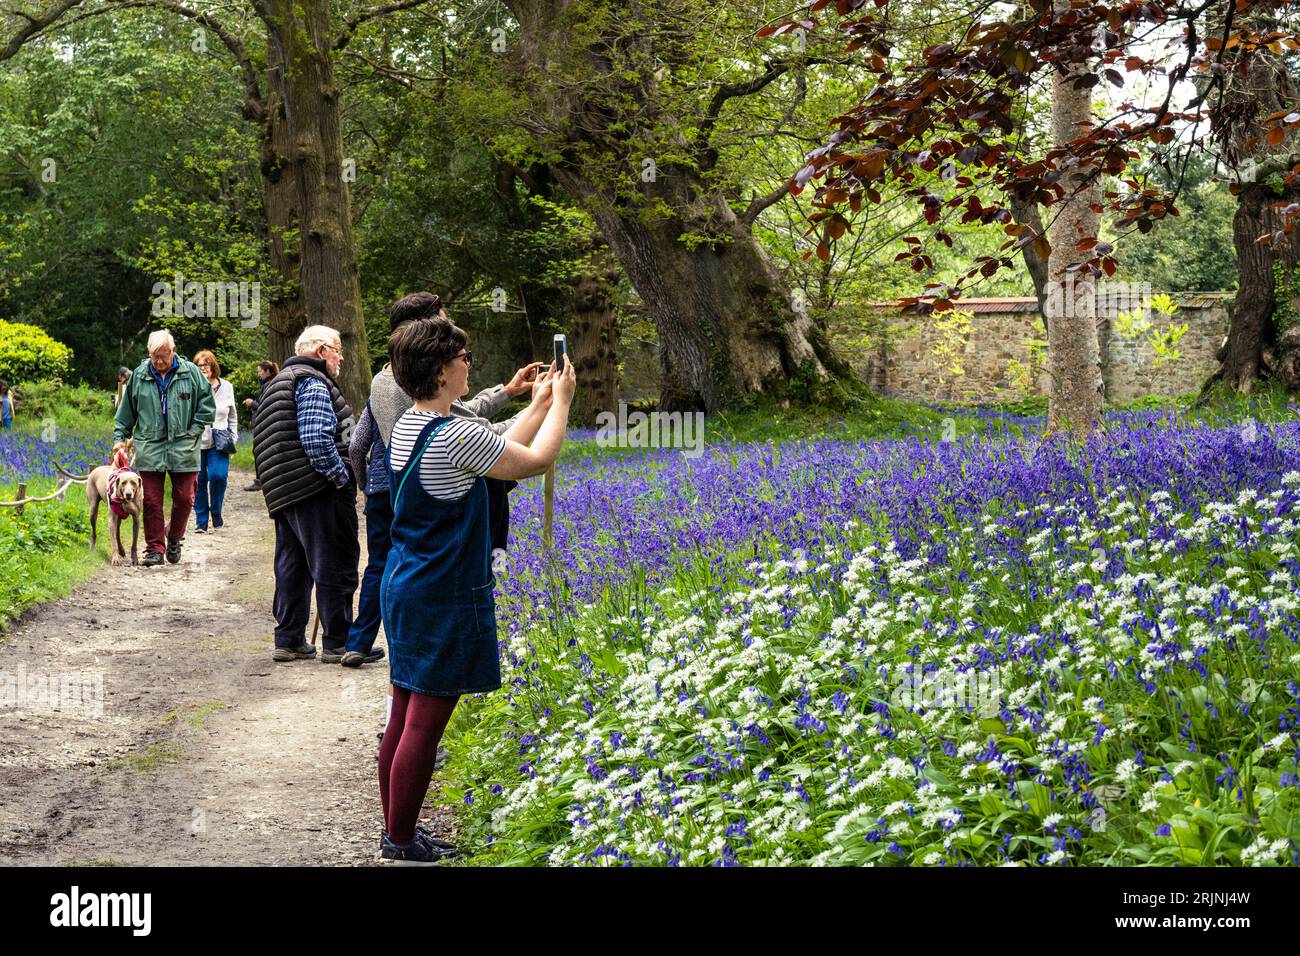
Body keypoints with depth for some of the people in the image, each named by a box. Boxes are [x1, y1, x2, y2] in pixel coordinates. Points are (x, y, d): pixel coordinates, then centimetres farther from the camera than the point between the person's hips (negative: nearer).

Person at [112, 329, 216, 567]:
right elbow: (125, 412, 15)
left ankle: (175, 539, 26)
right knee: (151, 501, -1)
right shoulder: (139, 376, 6)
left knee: (184, 498, 3)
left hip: (183, 448, -1)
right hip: (149, 448, 1)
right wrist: (119, 438, 10)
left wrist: (193, 431, 0)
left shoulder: (190, 373, 1)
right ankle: (154, 549, 6)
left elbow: (207, 405, 7)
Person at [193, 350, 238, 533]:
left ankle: (216, 511, 6)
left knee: (218, 475, -17)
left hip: (218, 442, 1)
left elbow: (232, 416, 19)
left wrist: (233, 437, 10)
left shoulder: (226, 387, 8)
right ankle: (201, 521, 13)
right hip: (197, 441, -1)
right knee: (199, 481, 1)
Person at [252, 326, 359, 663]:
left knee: (292, 566, 13)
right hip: (319, 492, -10)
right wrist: (340, 476, -15)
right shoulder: (313, 384, -11)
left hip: (284, 495, 10)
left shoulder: (280, 382, 21)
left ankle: (289, 640, 17)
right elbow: (317, 439, -24)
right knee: (335, 566, -3)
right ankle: (338, 642, 0)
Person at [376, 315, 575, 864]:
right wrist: (560, 402, 4)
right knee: (425, 724, -1)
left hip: (404, 588, 10)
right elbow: (536, 460, -10)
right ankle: (402, 846, 6)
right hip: (443, 601, -10)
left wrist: (539, 406, 20)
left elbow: (499, 450, 17)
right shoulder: (455, 437, -22)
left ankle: (395, 831, 24)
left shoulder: (408, 427, 7)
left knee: (404, 716, 15)